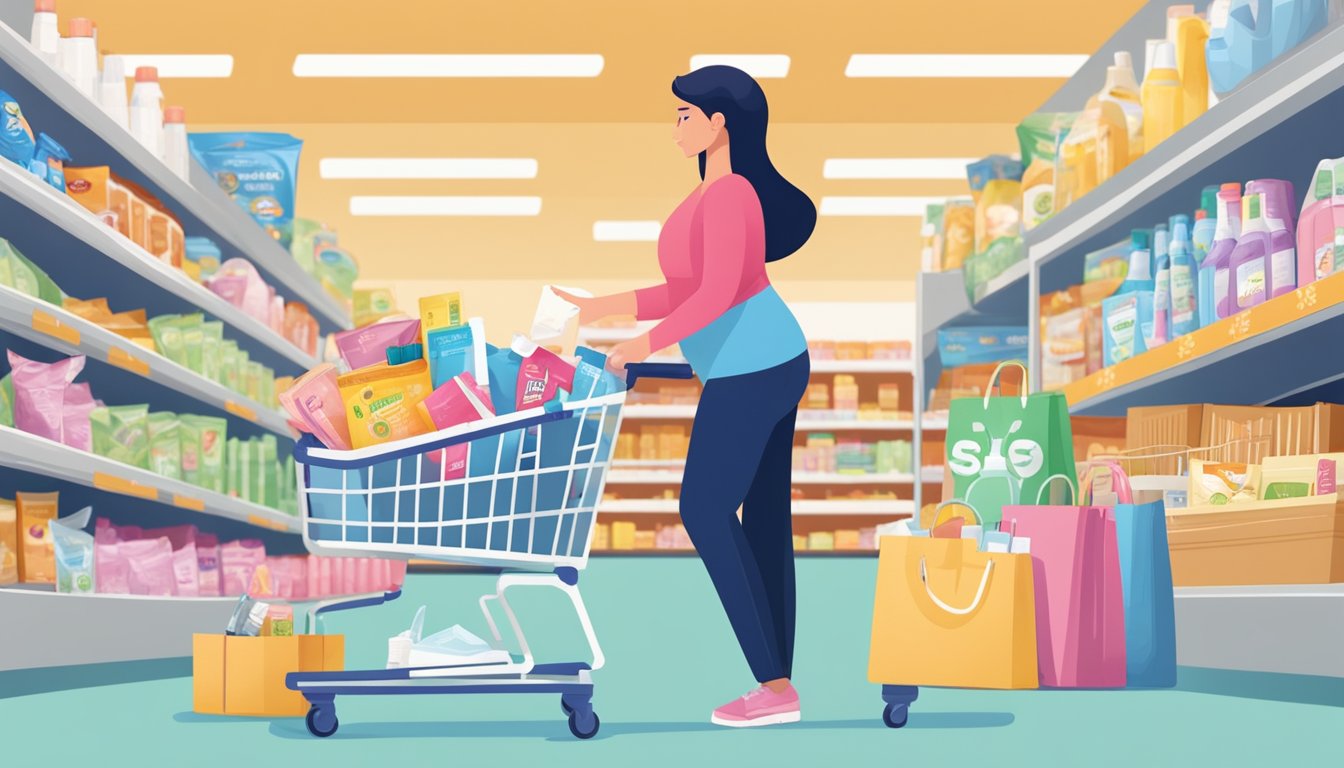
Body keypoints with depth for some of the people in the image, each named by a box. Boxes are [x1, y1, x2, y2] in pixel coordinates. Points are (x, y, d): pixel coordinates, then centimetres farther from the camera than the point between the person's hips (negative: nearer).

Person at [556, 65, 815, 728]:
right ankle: (777, 687, 11)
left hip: (750, 372, -10)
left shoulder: (729, 195, -16)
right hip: (775, 363, 10)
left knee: (706, 511, -5)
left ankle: (774, 686, -4)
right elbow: (688, 293, 18)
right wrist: (601, 308, 16)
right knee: (763, 520, 8)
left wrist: (647, 345, -15)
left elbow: (718, 294, -24)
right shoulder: (717, 193, 15)